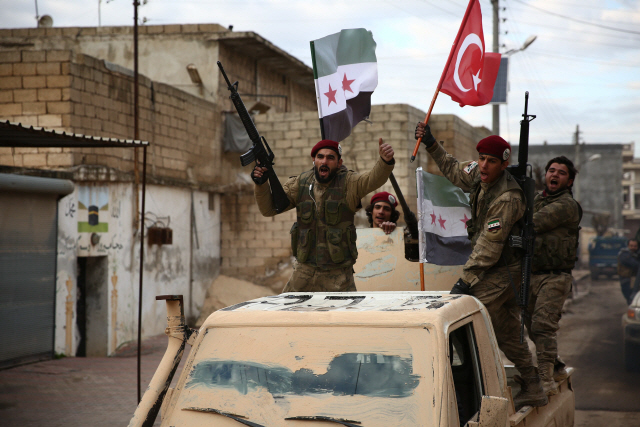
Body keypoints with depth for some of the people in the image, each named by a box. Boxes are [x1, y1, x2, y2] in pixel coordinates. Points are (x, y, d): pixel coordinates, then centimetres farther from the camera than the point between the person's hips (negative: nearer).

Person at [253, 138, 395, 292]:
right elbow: (268, 209, 4)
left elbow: (373, 179, -24)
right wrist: (261, 185, -15)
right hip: (304, 271, 3)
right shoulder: (300, 183, 3)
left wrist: (385, 161, -46)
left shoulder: (348, 183, -5)